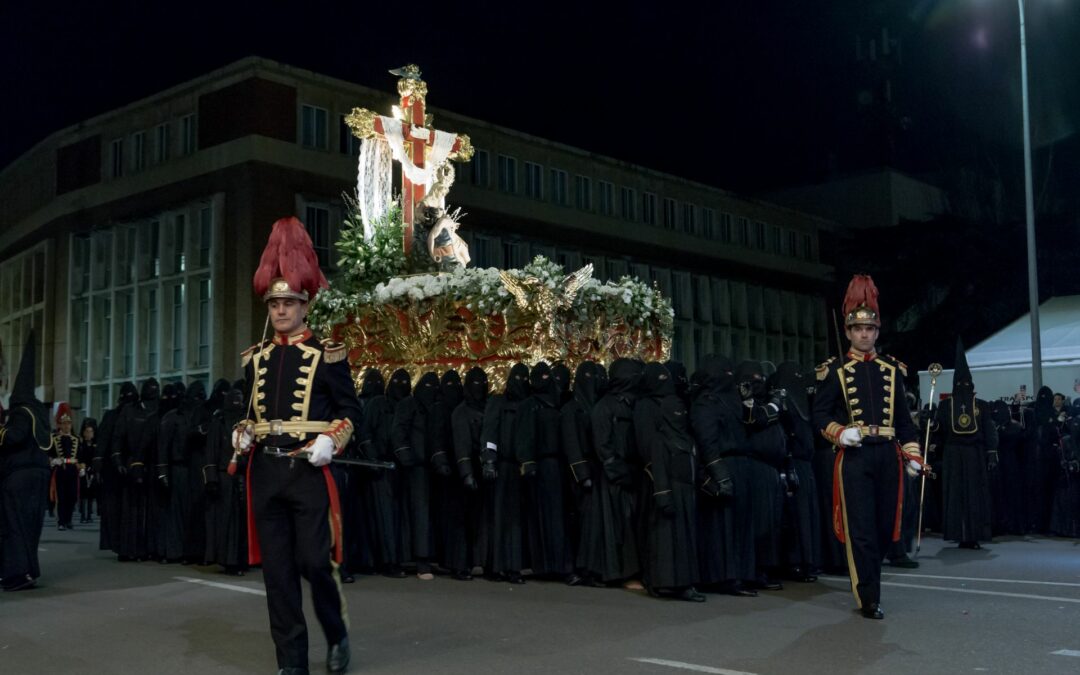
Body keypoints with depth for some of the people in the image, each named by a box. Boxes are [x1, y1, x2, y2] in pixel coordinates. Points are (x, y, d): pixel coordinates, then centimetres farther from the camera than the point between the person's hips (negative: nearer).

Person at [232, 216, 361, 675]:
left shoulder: (326, 354, -2)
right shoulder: (255, 358, 12)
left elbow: (350, 409, 0)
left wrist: (330, 442, -16)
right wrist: (241, 434, 1)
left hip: (308, 469, -4)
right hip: (264, 471, 5)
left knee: (315, 560, -3)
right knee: (276, 568, 6)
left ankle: (337, 635, 24)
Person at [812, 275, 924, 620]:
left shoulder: (892, 369, 12)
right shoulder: (835, 370, 1)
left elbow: (903, 417, 14)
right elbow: (820, 414, 1)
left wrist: (912, 454, 6)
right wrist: (840, 433, -18)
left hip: (888, 455, 4)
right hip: (854, 456, -4)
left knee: (885, 526, 10)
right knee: (860, 529, -4)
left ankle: (865, 576, 33)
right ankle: (868, 598, 4)